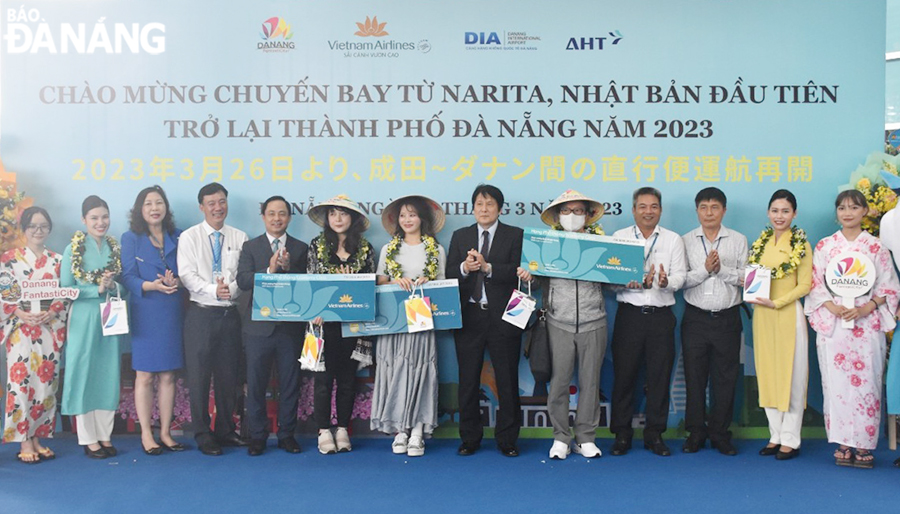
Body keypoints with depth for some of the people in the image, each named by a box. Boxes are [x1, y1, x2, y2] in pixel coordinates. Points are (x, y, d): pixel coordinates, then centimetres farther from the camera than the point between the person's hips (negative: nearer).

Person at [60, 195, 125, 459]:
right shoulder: (73, 250, -3)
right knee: (84, 376, 1)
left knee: (109, 377, 7)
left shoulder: (115, 248, 8)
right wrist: (97, 289, -16)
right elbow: (65, 289, -7)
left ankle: (104, 436, 17)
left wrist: (113, 286, -12)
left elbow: (125, 287, 9)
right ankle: (88, 439, 10)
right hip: (83, 321, -4)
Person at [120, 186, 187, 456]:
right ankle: (146, 435, 9)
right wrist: (152, 285, -21)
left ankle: (165, 432, 15)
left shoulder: (178, 238, 11)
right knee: (145, 375, 0)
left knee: (168, 375, 6)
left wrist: (177, 282, -15)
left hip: (173, 314, 2)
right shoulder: (130, 238, 4)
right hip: (145, 314, -2)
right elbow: (127, 277, -3)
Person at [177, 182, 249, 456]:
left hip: (230, 313, 2)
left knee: (229, 375, 9)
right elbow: (188, 276, -7)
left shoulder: (239, 238, 7)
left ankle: (225, 430, 22)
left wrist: (231, 289, -19)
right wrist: (213, 290, -20)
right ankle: (202, 434, 12)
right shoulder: (189, 237, 2)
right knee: (199, 375, 1)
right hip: (201, 313, -2)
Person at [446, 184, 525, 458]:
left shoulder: (515, 235, 3)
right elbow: (449, 274, 4)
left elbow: (517, 271, -10)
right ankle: (469, 438, 20)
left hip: (502, 317, -2)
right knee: (468, 380, 8)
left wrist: (488, 267, -22)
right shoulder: (460, 236, 12)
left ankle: (507, 439, 16)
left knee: (507, 381, 4)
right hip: (469, 317, 2)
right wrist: (464, 268, -17)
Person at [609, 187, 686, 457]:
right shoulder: (619, 237, 7)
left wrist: (665, 281, -21)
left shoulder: (673, 240, 9)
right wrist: (633, 282, -19)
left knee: (660, 376, 4)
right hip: (629, 314, -1)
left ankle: (654, 434, 17)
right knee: (624, 374, 2)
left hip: (661, 315, 1)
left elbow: (680, 278, 1)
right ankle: (622, 434, 13)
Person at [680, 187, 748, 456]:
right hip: (695, 318, 0)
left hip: (727, 318, 0)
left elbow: (745, 278, -2)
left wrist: (722, 269, -17)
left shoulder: (738, 240, 5)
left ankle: (719, 433, 17)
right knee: (694, 377, 4)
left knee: (726, 378, 5)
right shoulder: (686, 241, 4)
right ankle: (695, 433, 16)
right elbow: (681, 280, -4)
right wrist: (704, 269, -18)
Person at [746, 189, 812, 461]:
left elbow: (805, 285, -8)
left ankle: (790, 440, 10)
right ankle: (776, 435, 19)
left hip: (788, 314, -5)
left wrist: (776, 302, -18)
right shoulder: (760, 243, 11)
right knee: (767, 374, 9)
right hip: (761, 316, 5)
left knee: (791, 374, 1)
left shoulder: (800, 244, -4)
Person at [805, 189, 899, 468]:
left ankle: (864, 445, 5)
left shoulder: (876, 247, 6)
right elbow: (815, 285, 6)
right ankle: (843, 444, 6)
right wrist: (833, 307, -11)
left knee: (865, 383, -3)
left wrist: (864, 308, -10)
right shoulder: (824, 246, 8)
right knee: (836, 383, -2)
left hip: (867, 325, 0)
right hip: (832, 325, 1)